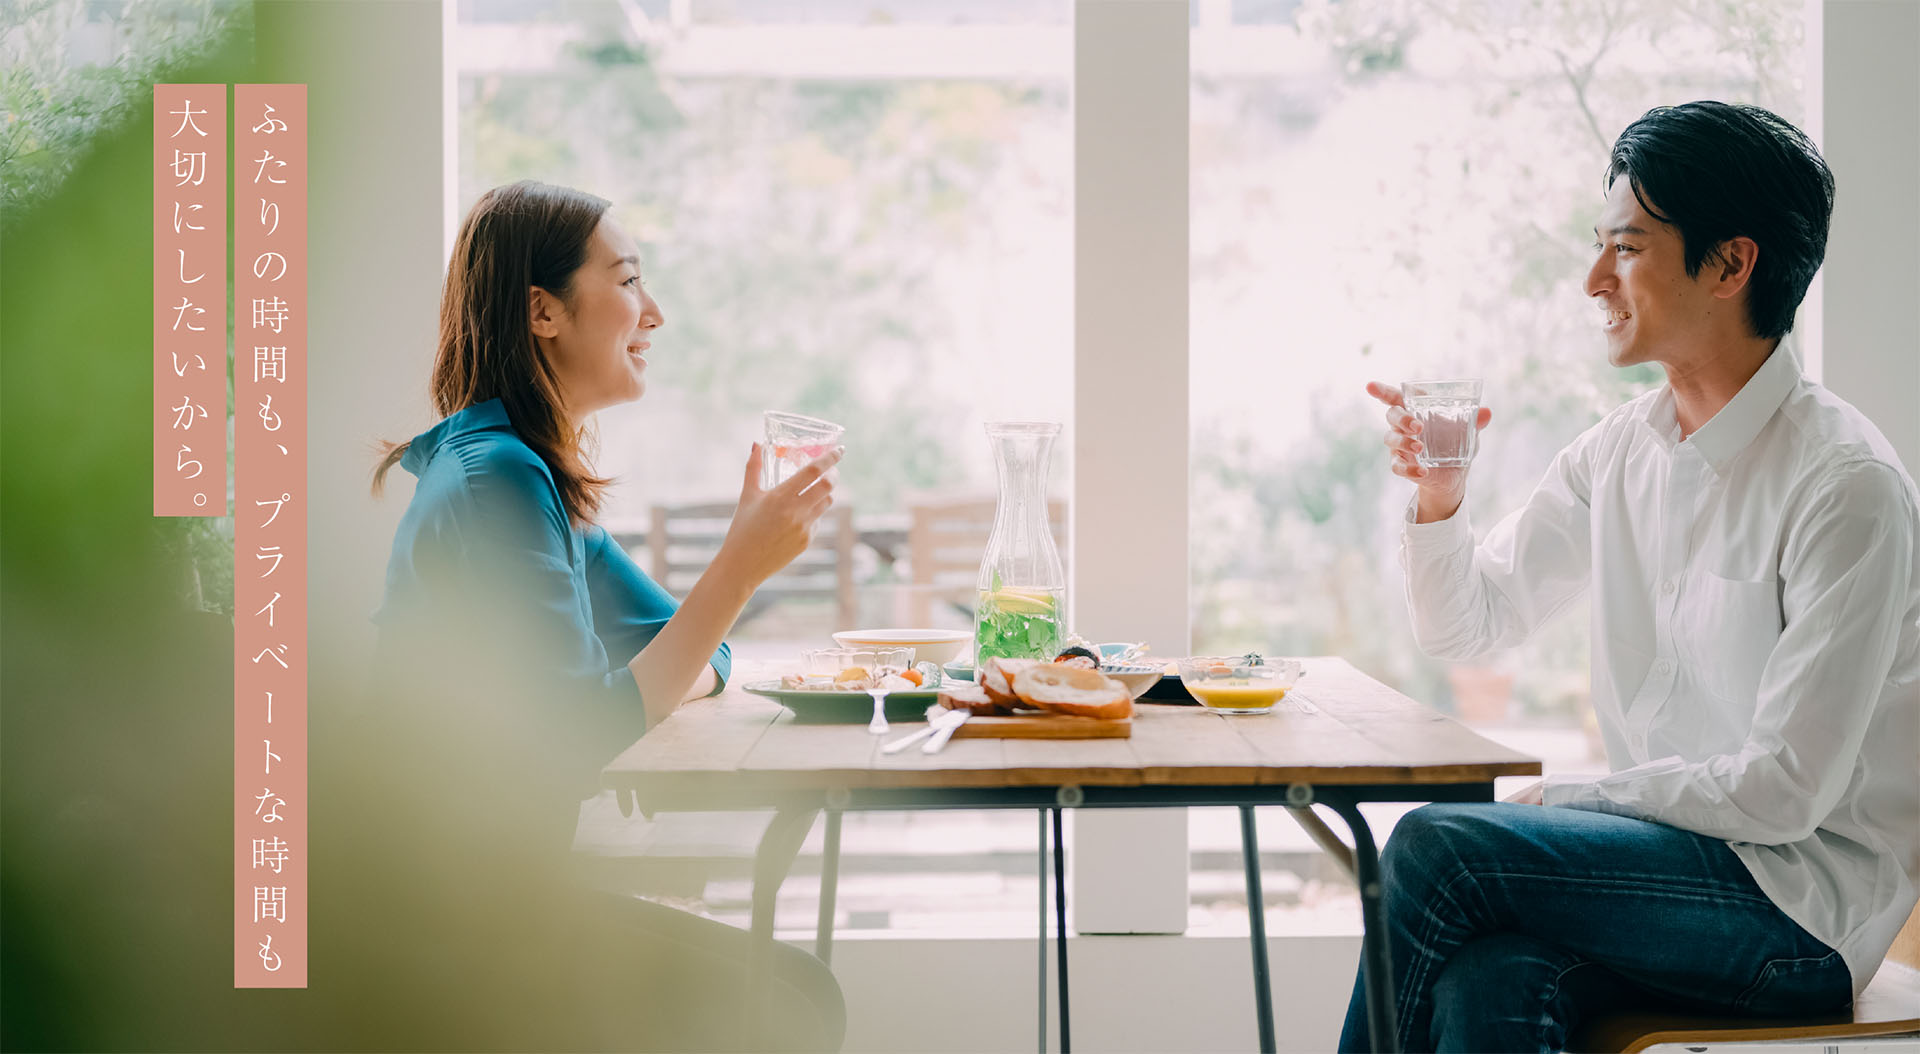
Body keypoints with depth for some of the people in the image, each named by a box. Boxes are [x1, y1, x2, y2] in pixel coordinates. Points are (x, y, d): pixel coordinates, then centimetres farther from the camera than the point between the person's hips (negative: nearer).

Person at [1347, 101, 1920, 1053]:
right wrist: (1439, 498, -3)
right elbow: (1466, 627, 16)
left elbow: (1785, 791, -17)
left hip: (1806, 907, -5)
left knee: (1436, 848, -24)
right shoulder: (1619, 451, 8)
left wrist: (1572, 797, -8)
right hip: (1657, 851, 5)